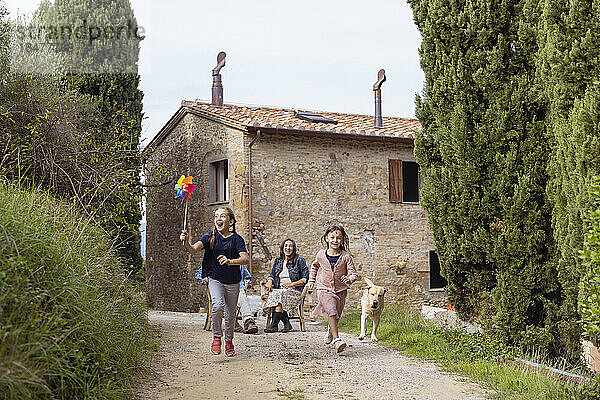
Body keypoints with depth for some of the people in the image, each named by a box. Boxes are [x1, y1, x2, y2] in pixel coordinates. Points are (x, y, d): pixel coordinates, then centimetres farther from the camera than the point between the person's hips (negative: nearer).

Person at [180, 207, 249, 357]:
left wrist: (230, 261, -39)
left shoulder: (236, 239, -8)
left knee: (230, 314, 10)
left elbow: (245, 259, -21)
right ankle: (217, 337, -4)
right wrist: (186, 242, -40)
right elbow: (193, 249, -19)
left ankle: (229, 341, 35)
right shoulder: (210, 237, -5)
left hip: (233, 282, 1)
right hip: (215, 278, -1)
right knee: (218, 305, -26)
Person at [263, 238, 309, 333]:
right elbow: (272, 275, 17)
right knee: (273, 294, -31)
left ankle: (274, 325, -33)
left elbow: (305, 279, 1)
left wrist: (291, 284, -11)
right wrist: (269, 282, -8)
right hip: (278, 289, 4)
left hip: (294, 290, -4)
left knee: (280, 294, -35)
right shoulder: (278, 261, 22)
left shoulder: (300, 260, 6)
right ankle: (286, 323, -24)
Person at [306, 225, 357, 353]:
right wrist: (311, 281, 17)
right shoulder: (321, 255, -4)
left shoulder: (346, 257, -9)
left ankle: (330, 331, 49)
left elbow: (353, 274, -8)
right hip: (324, 289, -1)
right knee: (331, 311, -25)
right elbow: (314, 266, 19)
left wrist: (349, 279, -30)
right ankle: (336, 339, -28)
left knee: (335, 316, 15)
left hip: (340, 291, 1)